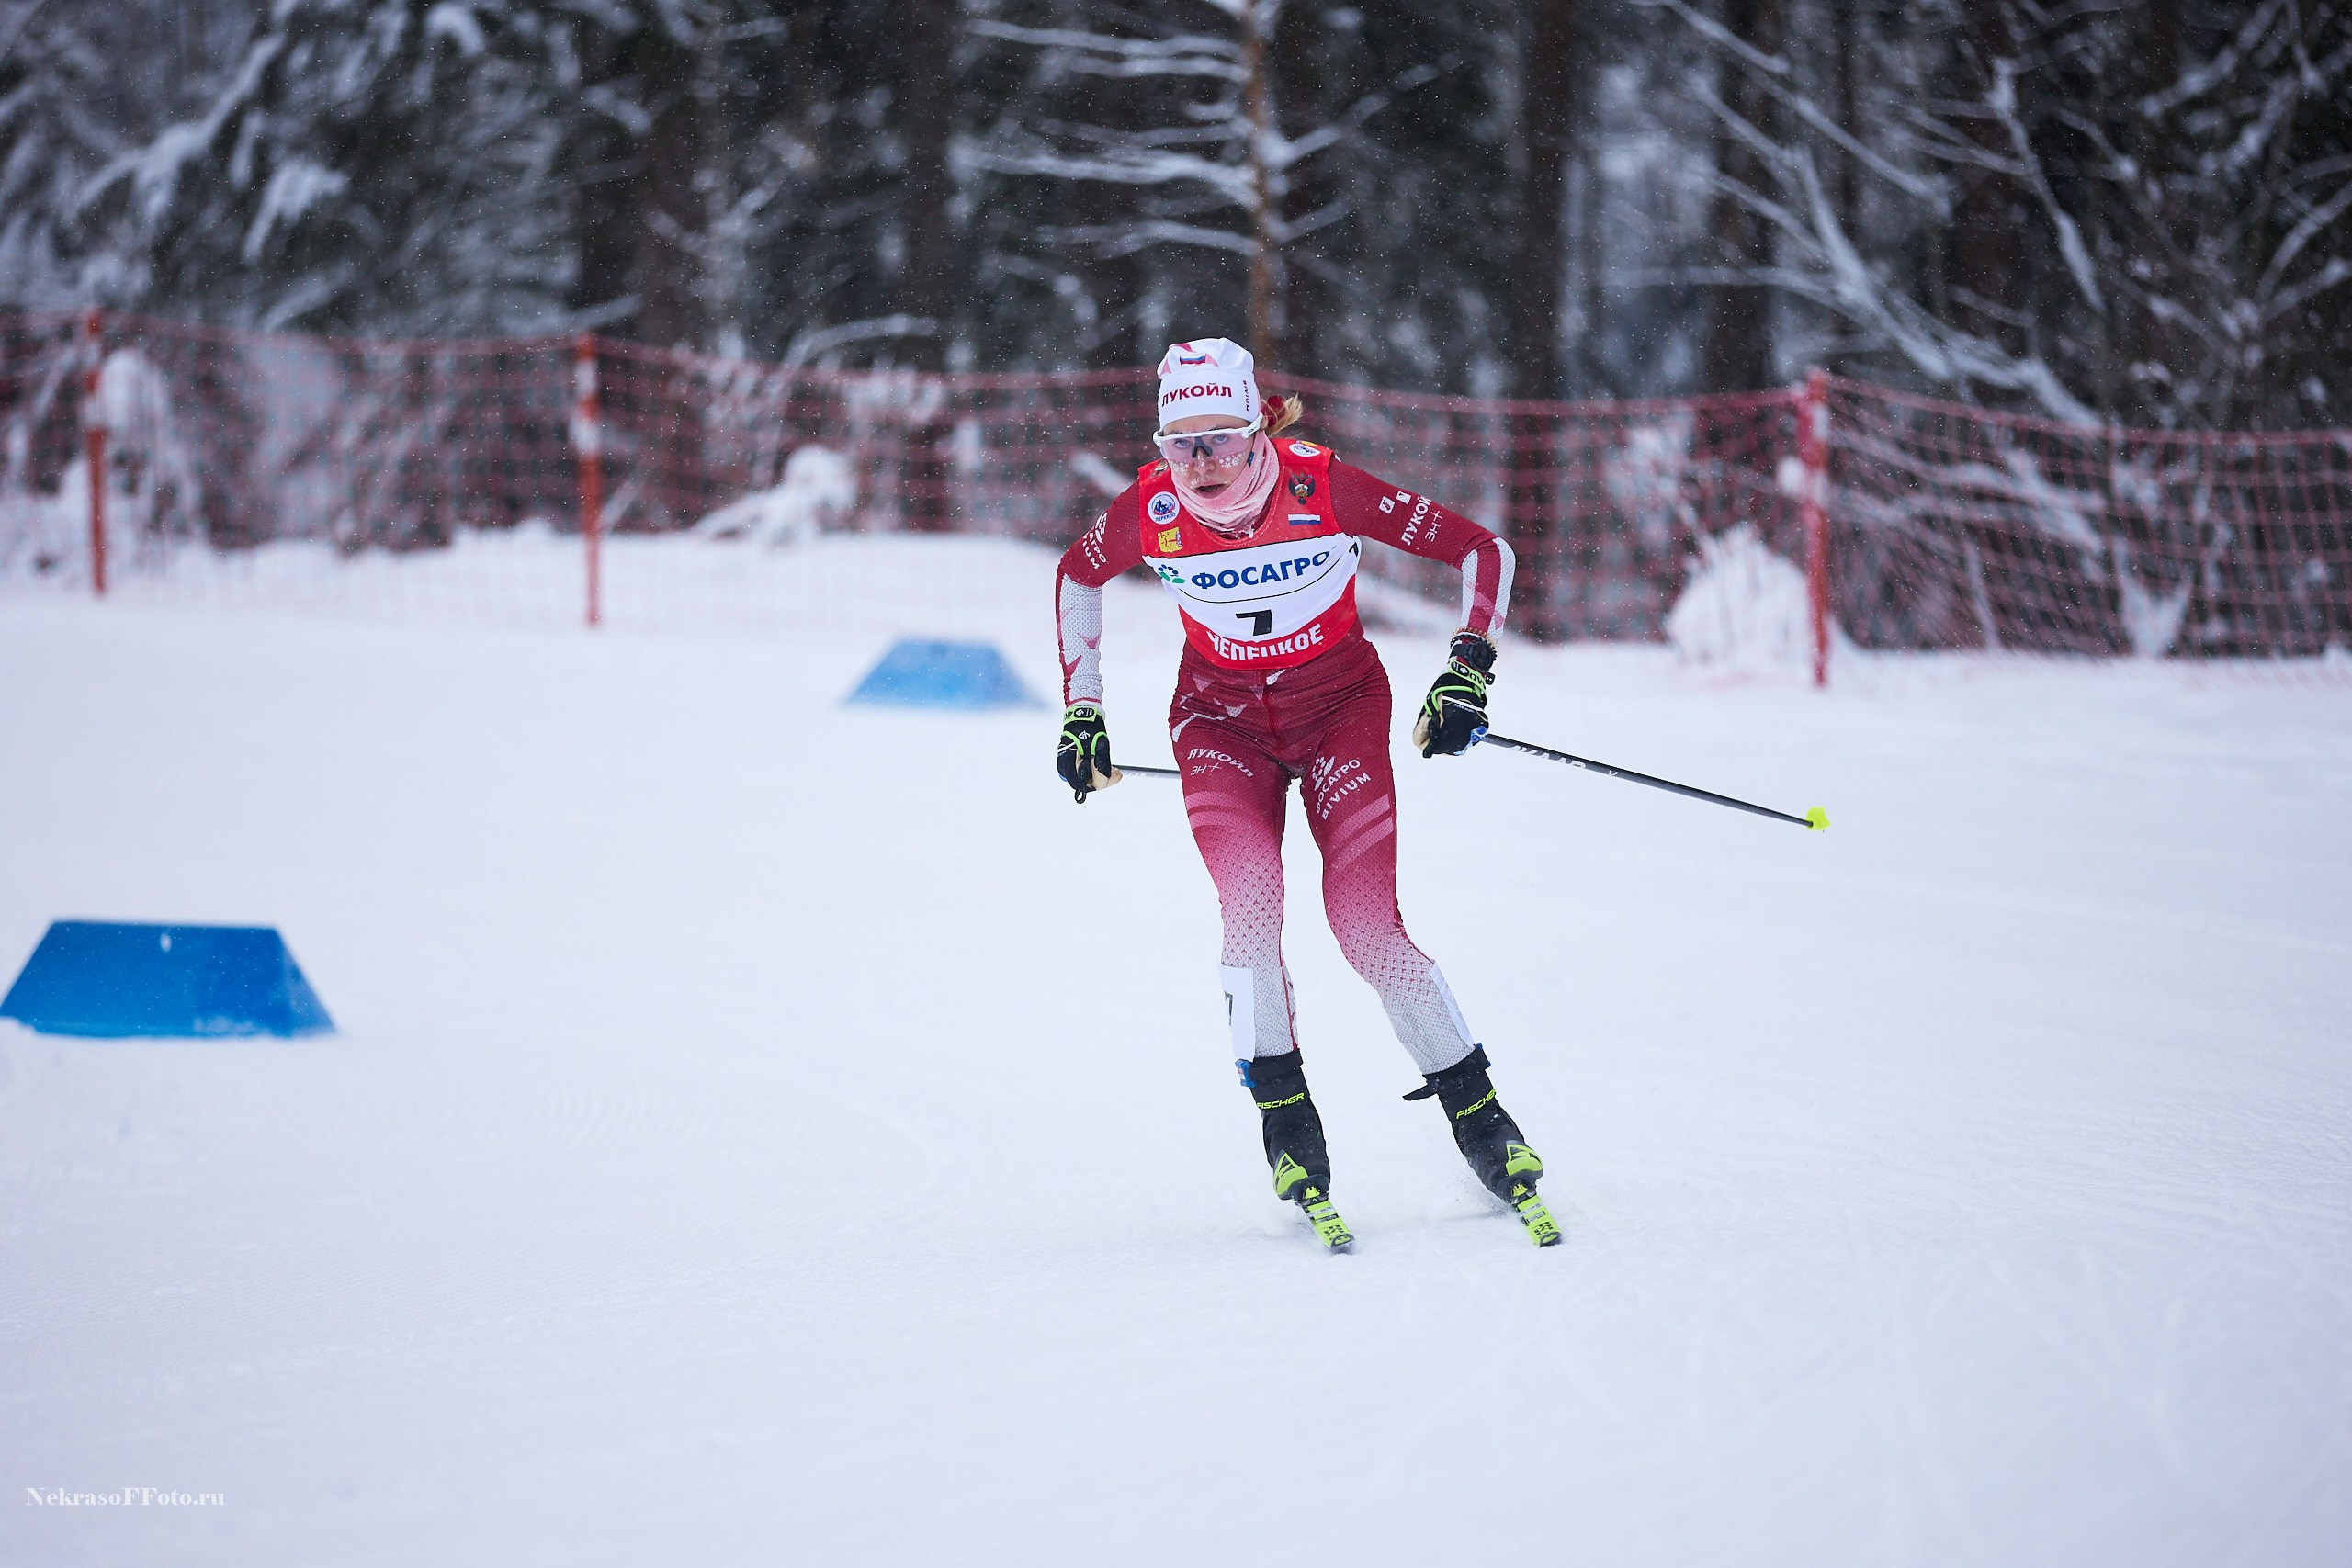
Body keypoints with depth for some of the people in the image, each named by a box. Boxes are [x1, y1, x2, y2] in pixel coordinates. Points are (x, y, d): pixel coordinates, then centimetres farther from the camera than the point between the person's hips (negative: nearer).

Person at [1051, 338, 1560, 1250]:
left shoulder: (1325, 489, -24)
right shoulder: (1151, 511, -18)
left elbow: (1482, 550, -14)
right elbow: (1077, 577, 6)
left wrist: (1469, 670, -23)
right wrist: (1081, 711, 5)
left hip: (1339, 705, -1)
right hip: (1223, 720, 1)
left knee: (1364, 922, -16)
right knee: (1250, 897, -25)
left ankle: (1477, 1113, 0)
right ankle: (1285, 1118, -11)